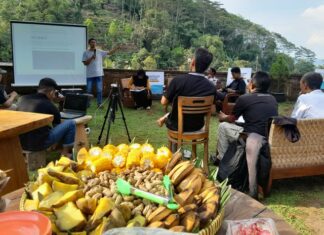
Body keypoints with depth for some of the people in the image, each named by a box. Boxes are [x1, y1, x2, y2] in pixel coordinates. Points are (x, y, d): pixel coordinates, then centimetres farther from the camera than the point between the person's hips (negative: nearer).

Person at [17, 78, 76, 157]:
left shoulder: (23, 99, 6)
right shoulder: (49, 105, -7)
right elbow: (57, 124, 10)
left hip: (20, 142, 7)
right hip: (39, 143, -7)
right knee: (71, 123, 1)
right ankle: (65, 152, 12)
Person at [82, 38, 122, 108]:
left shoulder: (100, 52, 4)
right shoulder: (86, 53, 2)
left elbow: (109, 53, 0)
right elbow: (85, 63, -5)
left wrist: (116, 48, -10)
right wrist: (91, 58, -15)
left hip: (99, 74, 1)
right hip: (90, 75, -1)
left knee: (99, 90, 2)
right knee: (88, 90, 6)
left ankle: (99, 103, 13)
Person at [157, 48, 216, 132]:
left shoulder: (178, 80, -25)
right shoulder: (212, 88, -17)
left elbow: (164, 102, -11)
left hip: (176, 126, -2)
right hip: (197, 126, 3)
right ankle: (166, 117, 42)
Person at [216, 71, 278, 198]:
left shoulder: (244, 98, 0)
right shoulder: (272, 99, 17)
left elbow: (231, 119, 16)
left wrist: (223, 117, 40)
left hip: (255, 137, -6)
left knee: (223, 126, 13)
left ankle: (222, 159, 25)